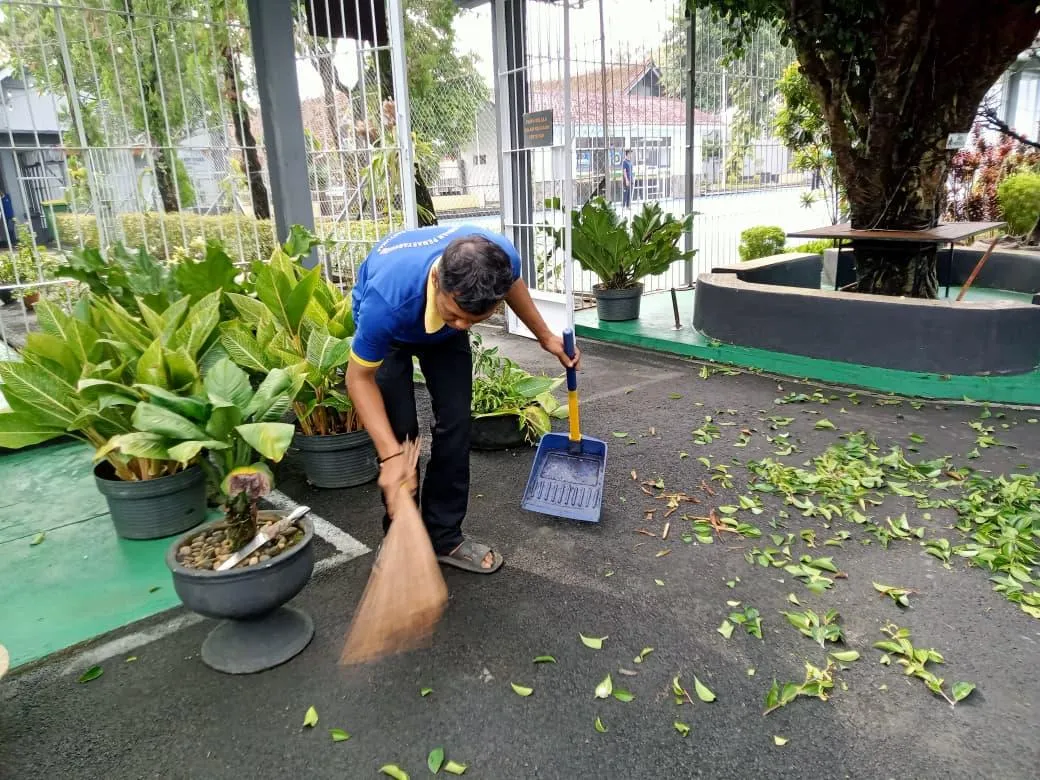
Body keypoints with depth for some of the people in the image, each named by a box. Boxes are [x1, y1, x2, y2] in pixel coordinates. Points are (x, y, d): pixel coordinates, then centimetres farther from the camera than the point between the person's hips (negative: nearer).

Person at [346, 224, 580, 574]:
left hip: (444, 333, 3)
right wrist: (391, 456, -37)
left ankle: (444, 536, 12)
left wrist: (545, 336, 2)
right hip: (389, 327, -3)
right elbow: (359, 377, -29)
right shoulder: (387, 300, -47)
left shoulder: (500, 258, -37)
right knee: (400, 432, -11)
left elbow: (512, 283, -8)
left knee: (455, 423, -4)